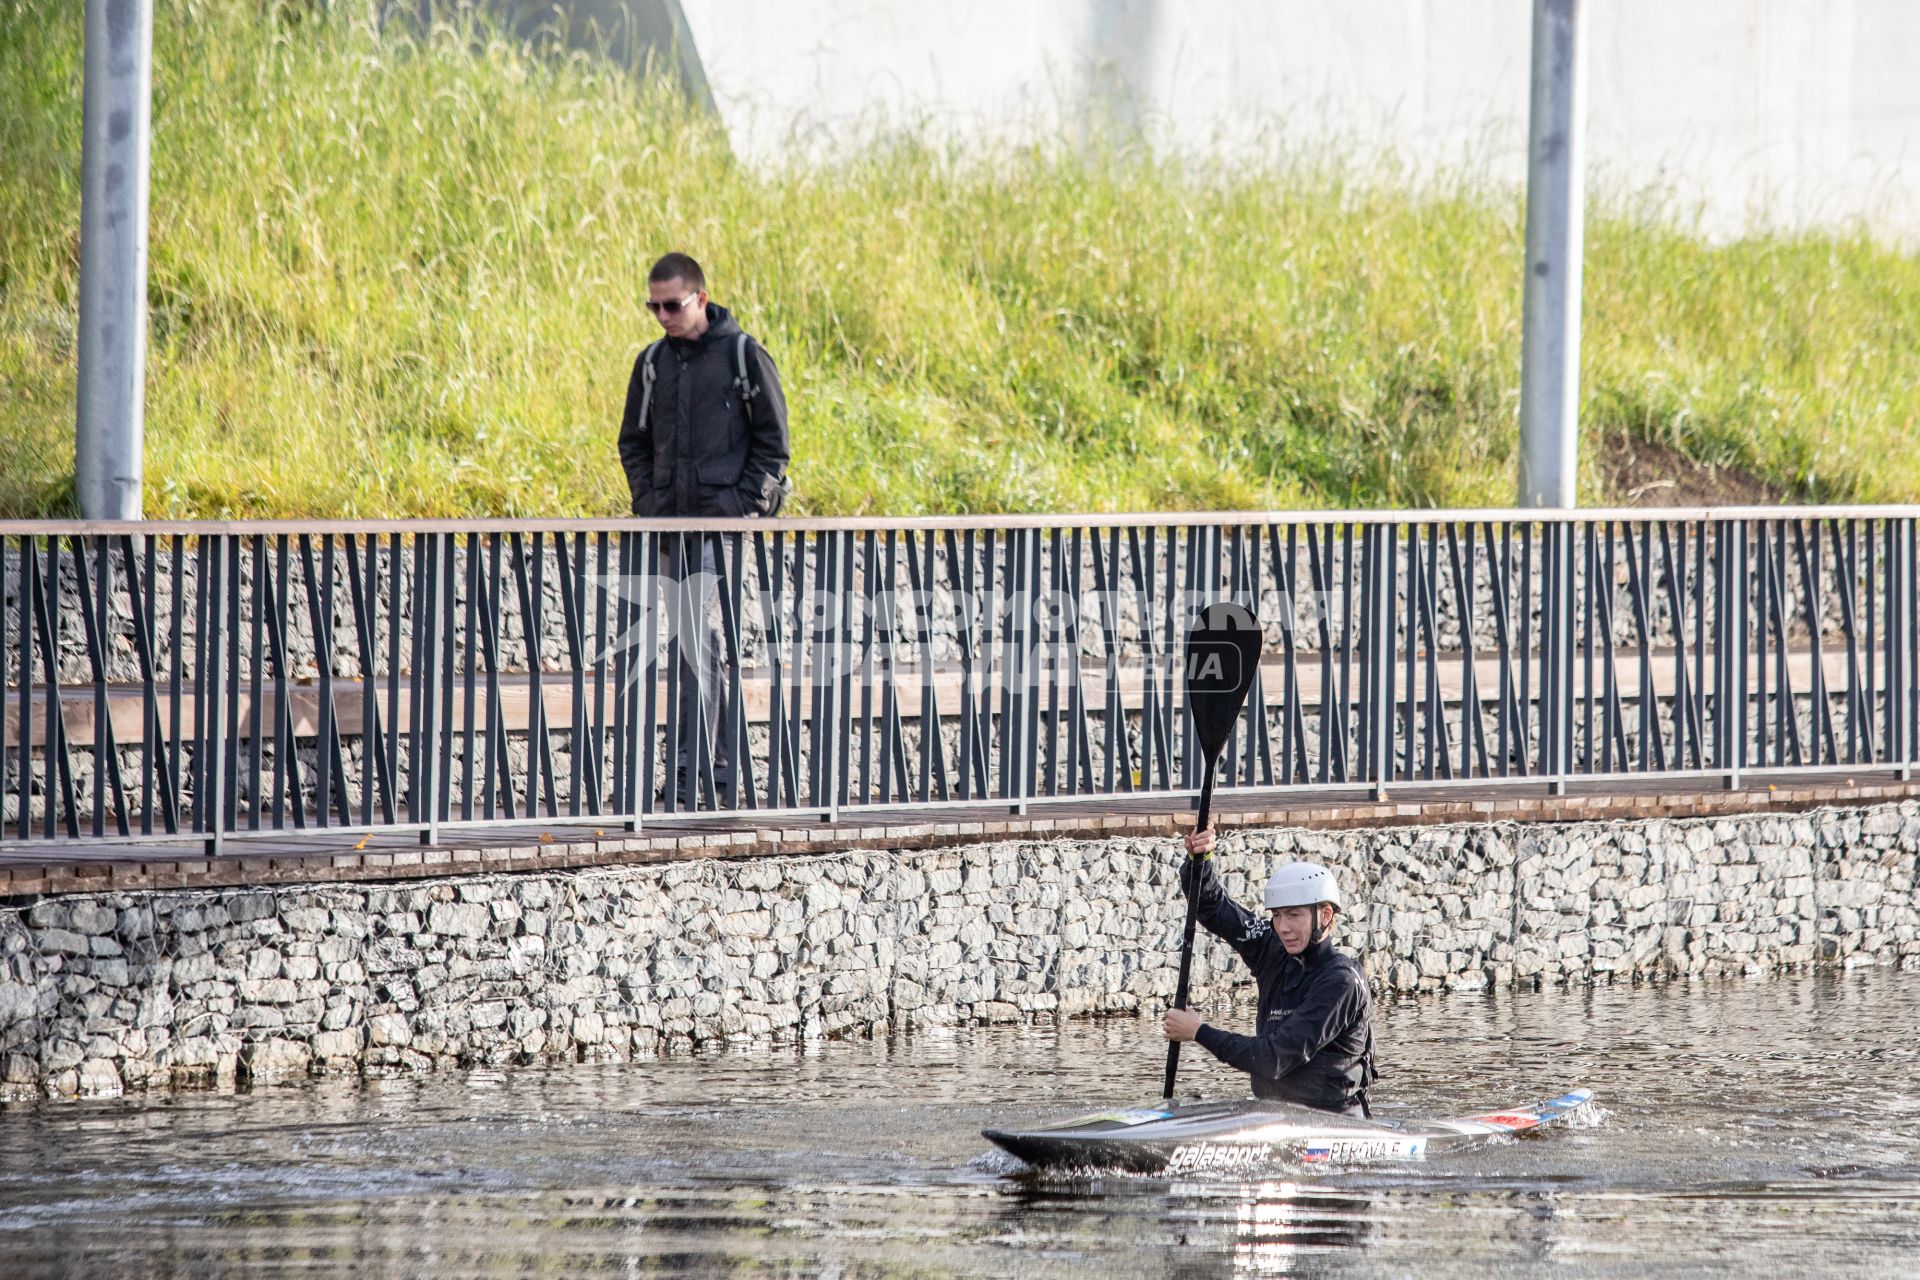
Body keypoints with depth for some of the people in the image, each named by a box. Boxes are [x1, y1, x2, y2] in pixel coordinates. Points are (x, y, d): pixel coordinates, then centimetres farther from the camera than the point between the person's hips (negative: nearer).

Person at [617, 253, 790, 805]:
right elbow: (634, 442, 18)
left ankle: (692, 759, -16)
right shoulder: (653, 363, 11)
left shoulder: (743, 355, -4)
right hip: (672, 523, 6)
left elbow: (772, 440, -2)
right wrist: (647, 502, 4)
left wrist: (744, 504, -11)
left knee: (696, 639, -15)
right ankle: (723, 762, 16)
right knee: (701, 642, 9)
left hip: (726, 517, -6)